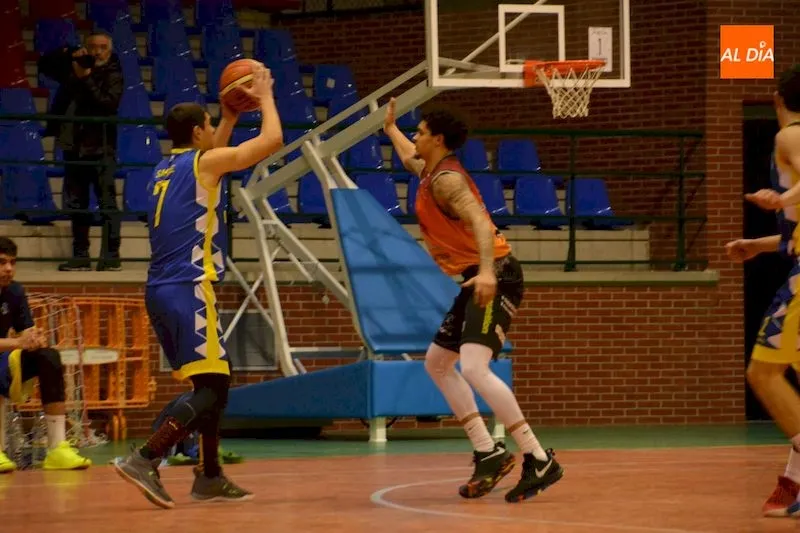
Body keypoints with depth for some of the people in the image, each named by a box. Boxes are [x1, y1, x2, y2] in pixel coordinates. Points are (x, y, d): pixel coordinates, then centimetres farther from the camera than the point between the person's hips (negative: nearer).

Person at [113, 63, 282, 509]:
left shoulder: (167, 169, 18)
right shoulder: (205, 162, -5)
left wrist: (232, 116, 37)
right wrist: (266, 97, 10)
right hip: (189, 291, -9)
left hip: (161, 291, 9)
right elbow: (273, 140, -5)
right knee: (212, 388, -11)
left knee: (213, 383, 18)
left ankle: (210, 476, 18)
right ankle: (145, 459, -24)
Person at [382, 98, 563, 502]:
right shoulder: (431, 171, 18)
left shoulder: (446, 180, -13)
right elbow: (410, 159, 45)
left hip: (495, 277, -11)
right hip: (480, 280, 11)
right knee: (437, 363, 18)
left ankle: (539, 461, -27)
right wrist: (390, 129, 58)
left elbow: (479, 220, -30)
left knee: (473, 367, -26)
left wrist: (487, 271, -44)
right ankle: (488, 452, 13)